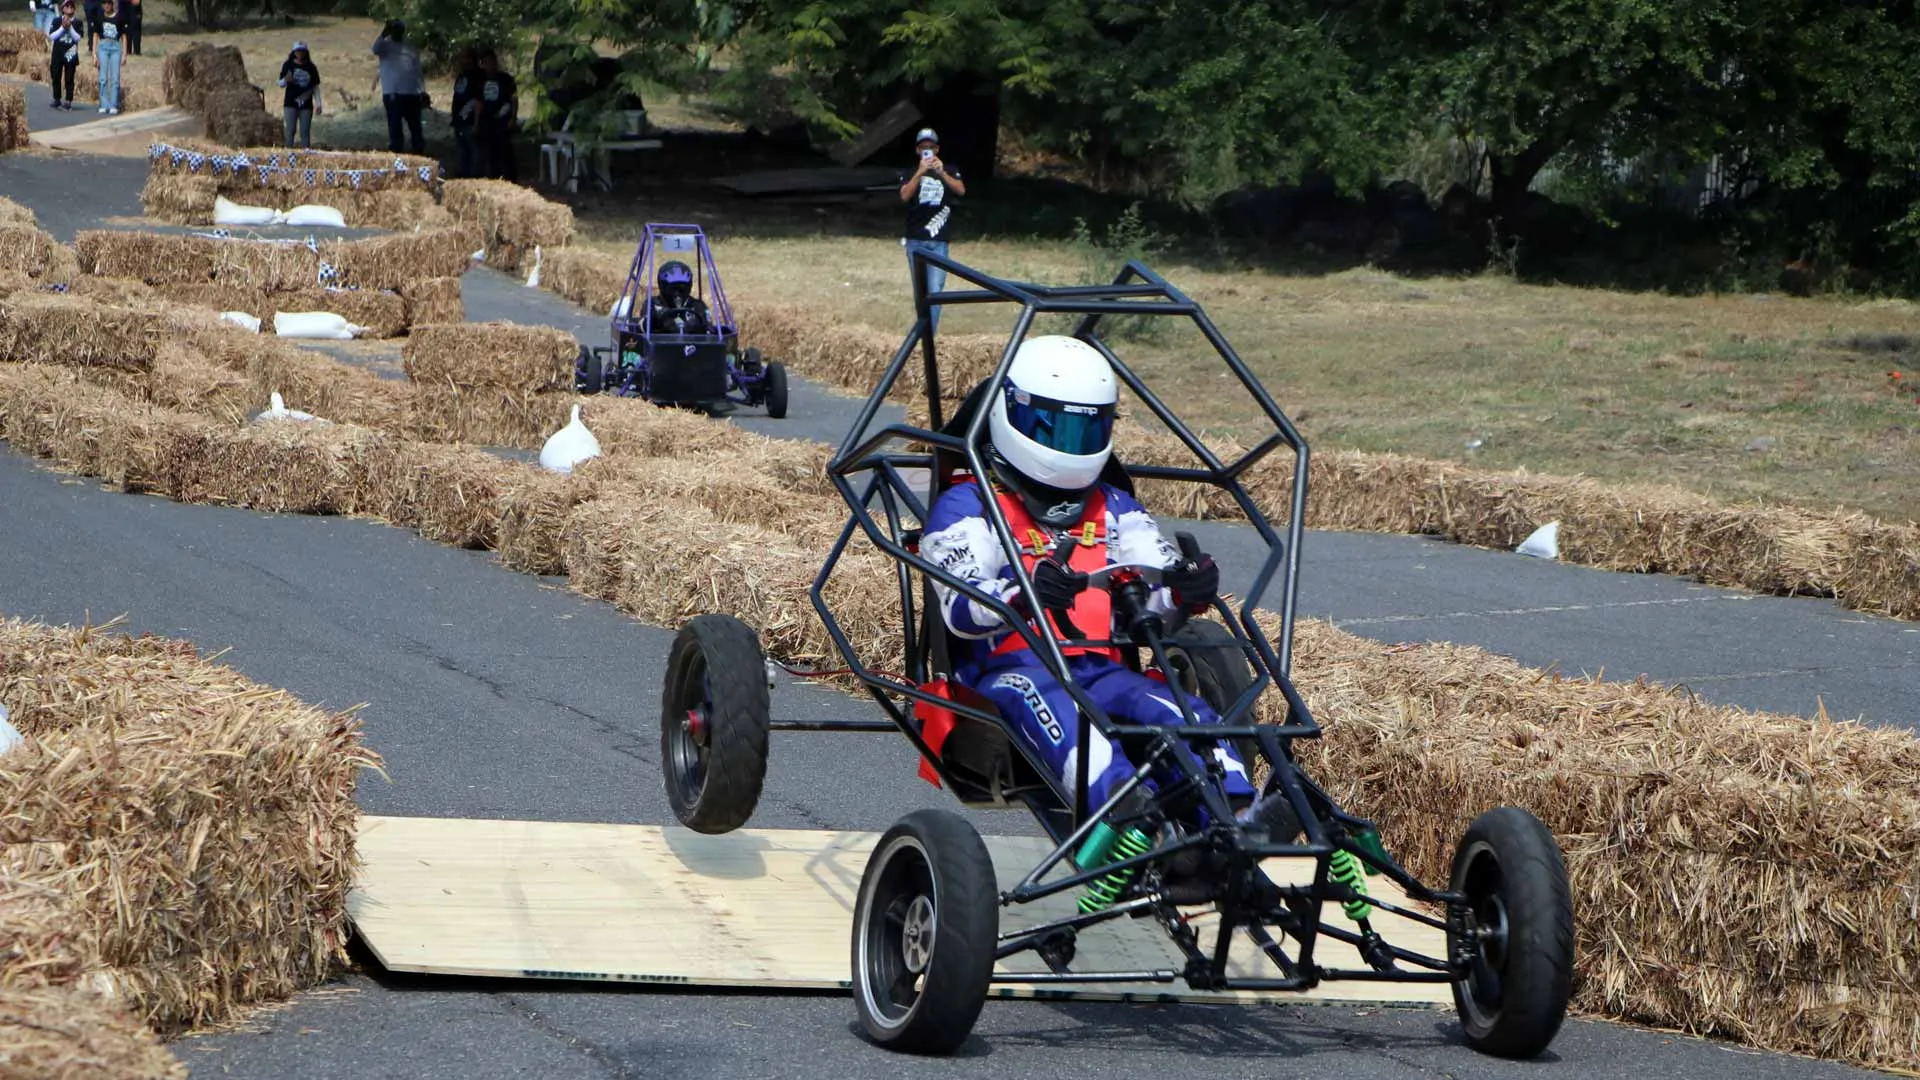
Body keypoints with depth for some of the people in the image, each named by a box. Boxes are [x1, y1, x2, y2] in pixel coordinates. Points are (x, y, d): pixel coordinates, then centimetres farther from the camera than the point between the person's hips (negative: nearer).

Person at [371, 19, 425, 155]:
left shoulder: (412, 49, 17)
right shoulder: (386, 45, 5)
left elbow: (418, 72, 18)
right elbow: (375, 49, -20)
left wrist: (423, 92, 10)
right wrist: (384, 33, -23)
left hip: (412, 94, 4)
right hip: (392, 94, -4)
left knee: (416, 128, 7)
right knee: (395, 128, -2)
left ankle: (419, 155, 12)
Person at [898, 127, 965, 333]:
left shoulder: (948, 172, 10)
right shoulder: (909, 174, 9)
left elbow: (961, 190, -9)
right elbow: (905, 196, -11)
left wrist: (942, 173, -24)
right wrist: (920, 173, -23)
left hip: (938, 241, -1)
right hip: (915, 240, 1)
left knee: (935, 290, -13)